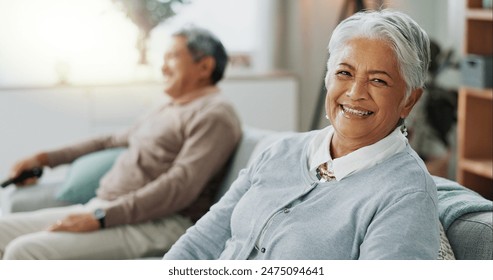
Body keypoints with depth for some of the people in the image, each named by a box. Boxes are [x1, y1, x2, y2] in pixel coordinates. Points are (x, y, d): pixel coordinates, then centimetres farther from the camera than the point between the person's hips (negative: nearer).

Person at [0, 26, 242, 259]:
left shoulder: (214, 114, -7)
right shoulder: (167, 109, 24)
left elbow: (181, 187, -19)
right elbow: (114, 141, 36)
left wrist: (100, 217, -23)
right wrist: (46, 159, 32)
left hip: (156, 224, -10)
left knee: (25, 251, -27)